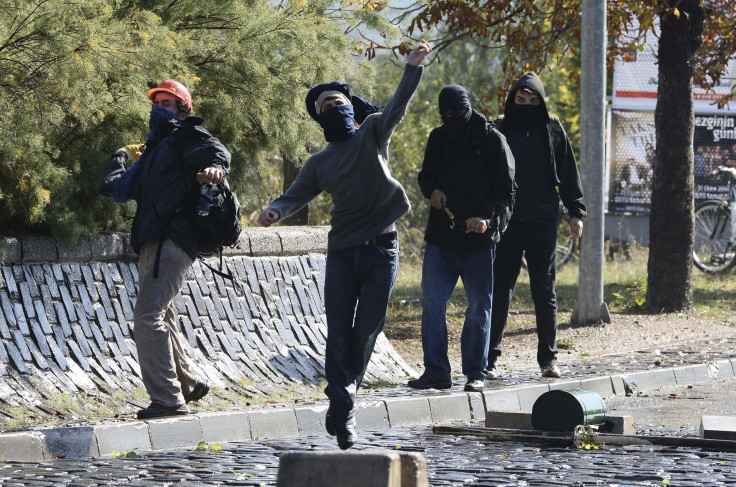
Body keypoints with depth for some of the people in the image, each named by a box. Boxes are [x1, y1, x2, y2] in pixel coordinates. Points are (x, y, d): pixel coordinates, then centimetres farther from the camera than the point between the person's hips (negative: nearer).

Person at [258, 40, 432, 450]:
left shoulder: (373, 135, 5)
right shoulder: (320, 163, 11)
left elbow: (397, 107, -10)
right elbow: (296, 196, 2)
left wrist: (413, 68, -26)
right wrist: (275, 211, -21)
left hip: (381, 250, -2)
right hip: (342, 252, 2)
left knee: (368, 330, 0)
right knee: (340, 334, -4)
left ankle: (344, 395, 21)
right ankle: (343, 414, 2)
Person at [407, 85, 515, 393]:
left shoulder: (492, 141, -4)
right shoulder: (438, 139, 9)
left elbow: (505, 190, -5)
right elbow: (426, 175, 21)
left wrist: (486, 217, -21)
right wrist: (432, 190, -3)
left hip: (478, 240, -4)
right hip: (440, 237, 4)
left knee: (478, 307, 3)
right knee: (432, 303, -1)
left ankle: (475, 373, 12)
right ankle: (436, 372, 6)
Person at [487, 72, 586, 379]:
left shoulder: (552, 131, 7)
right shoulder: (500, 131, 5)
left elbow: (569, 175, 9)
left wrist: (576, 213, 3)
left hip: (543, 221, 0)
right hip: (506, 221, 0)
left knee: (545, 293, 3)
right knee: (500, 291, 0)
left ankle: (548, 359, 8)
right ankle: (490, 358, 4)